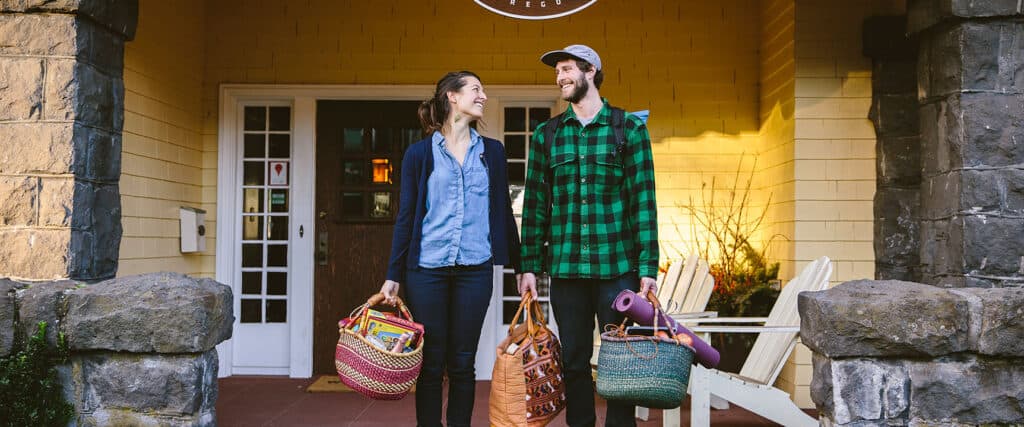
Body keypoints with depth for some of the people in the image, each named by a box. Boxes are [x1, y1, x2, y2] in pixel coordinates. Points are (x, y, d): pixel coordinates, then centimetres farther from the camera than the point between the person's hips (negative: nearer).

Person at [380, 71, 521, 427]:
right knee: (431, 364, 4)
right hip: (427, 268, -1)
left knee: (462, 364, 6)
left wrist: (520, 266, 11)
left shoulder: (492, 151, 10)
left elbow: (504, 212, 12)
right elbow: (406, 217, 3)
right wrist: (392, 276, -1)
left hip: (475, 268, 2)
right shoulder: (419, 153, 3)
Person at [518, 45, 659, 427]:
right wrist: (530, 266, 4)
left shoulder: (629, 129, 3)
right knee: (573, 360, 8)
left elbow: (643, 201, -1)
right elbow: (535, 204, 10)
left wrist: (648, 267, -7)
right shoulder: (546, 135, 11)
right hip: (565, 267, 2)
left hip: (617, 266, -2)